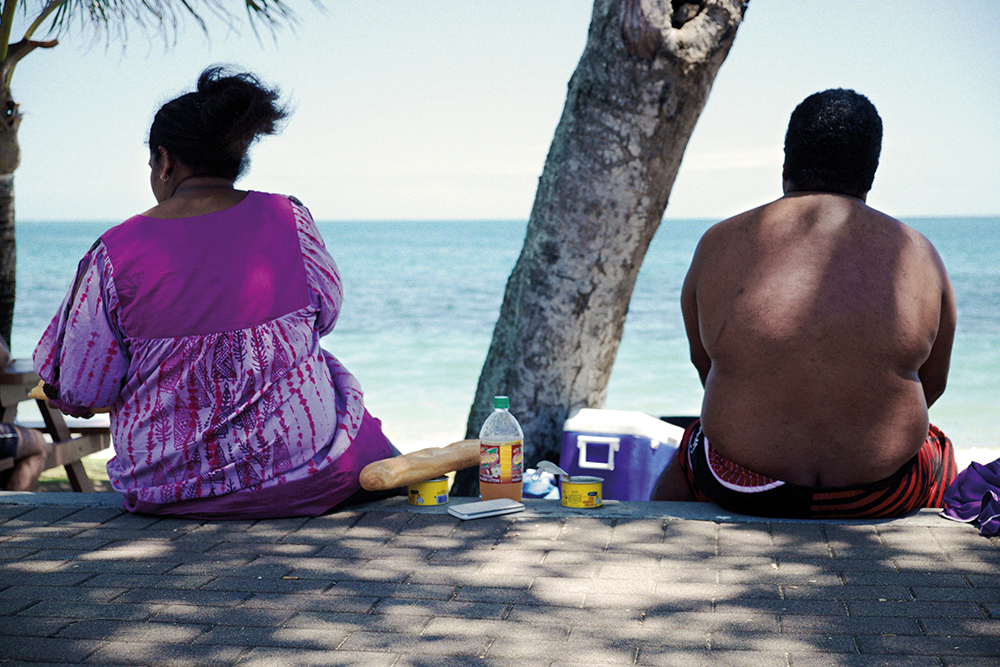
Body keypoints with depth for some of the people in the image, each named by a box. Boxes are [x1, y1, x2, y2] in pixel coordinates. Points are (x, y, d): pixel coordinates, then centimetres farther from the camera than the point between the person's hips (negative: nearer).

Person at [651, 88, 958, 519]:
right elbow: (932, 385, 8)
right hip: (881, 497, 1)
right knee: (943, 459, 37)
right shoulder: (918, 255, -2)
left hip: (743, 490, 0)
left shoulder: (719, 245, -3)